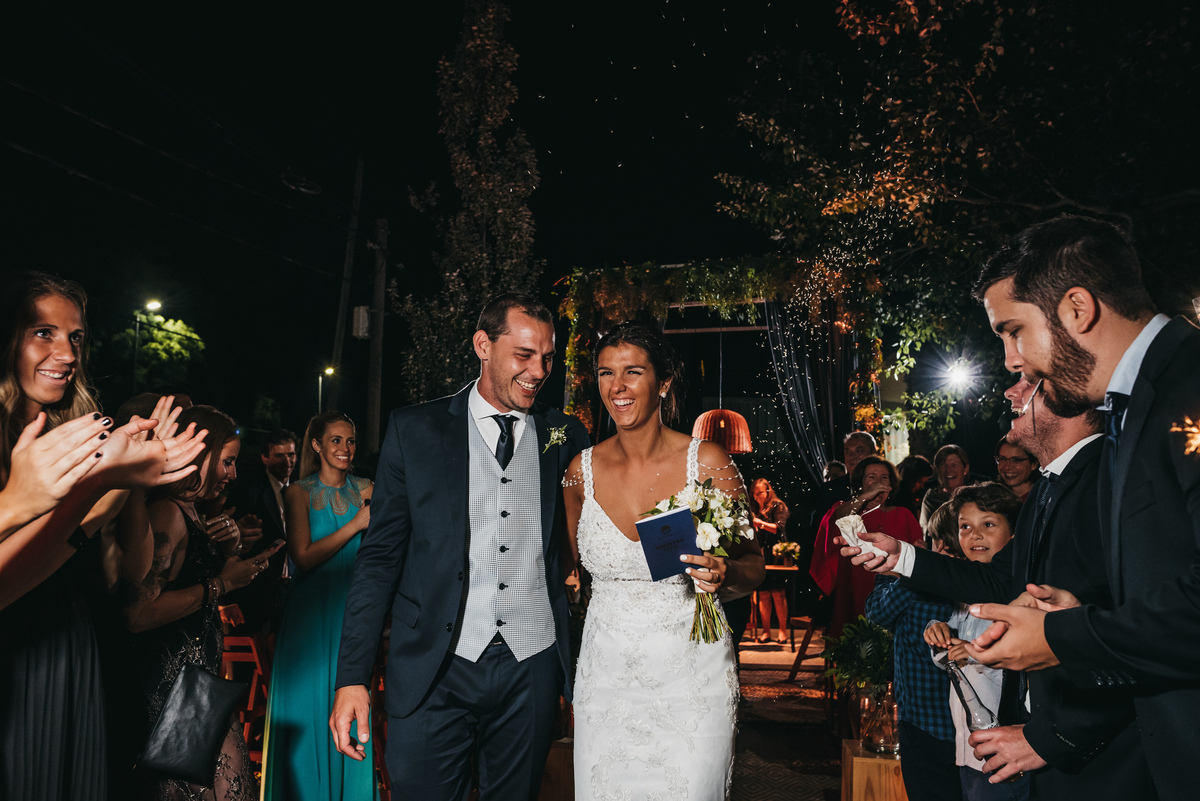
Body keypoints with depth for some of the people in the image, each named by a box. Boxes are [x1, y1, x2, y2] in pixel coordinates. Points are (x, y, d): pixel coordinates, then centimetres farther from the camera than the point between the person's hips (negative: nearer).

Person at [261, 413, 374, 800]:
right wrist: (355, 524, -17)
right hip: (312, 612, -2)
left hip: (354, 609, 2)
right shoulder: (301, 492, -1)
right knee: (310, 705, 5)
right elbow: (304, 557, -13)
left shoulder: (365, 489, 6)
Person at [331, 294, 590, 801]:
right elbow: (380, 555, 0)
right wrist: (352, 676, -5)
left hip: (532, 667, 2)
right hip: (434, 667, -1)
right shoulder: (414, 430, 0)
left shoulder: (567, 437, 4)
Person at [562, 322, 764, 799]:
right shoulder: (583, 470, -1)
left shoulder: (708, 463, -9)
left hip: (691, 677, -2)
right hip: (606, 679, 3)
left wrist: (723, 577, -24)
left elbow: (751, 566, -3)